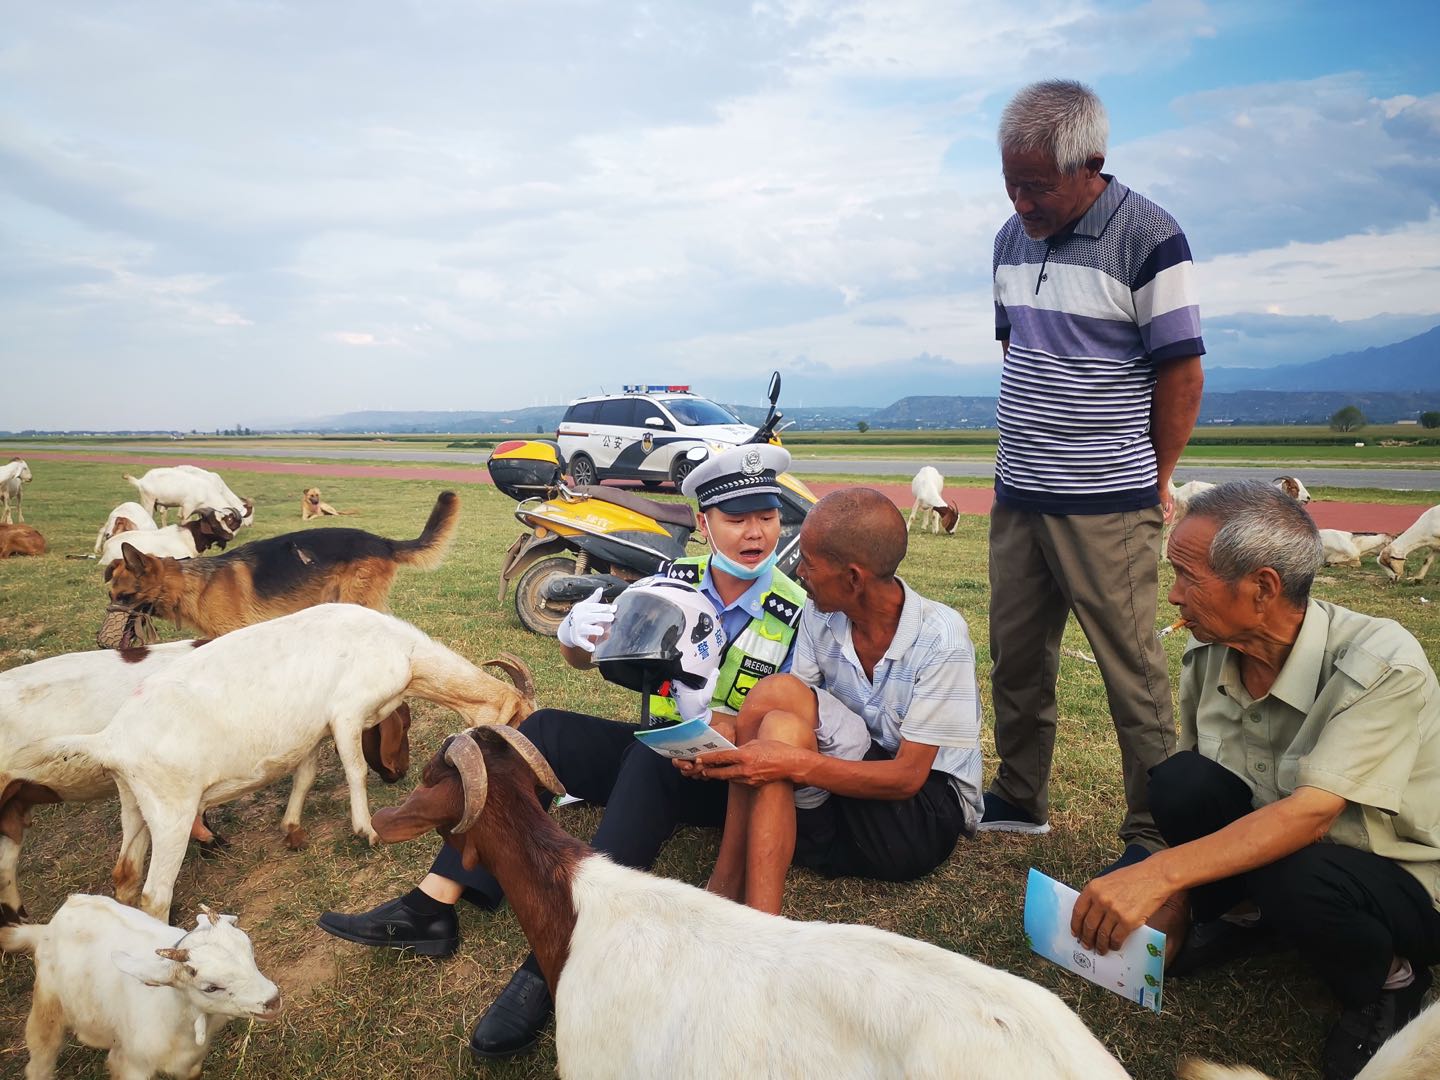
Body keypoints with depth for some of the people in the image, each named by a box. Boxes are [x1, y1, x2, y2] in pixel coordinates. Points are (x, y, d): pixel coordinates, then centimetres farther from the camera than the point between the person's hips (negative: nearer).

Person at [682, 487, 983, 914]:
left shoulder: (940, 639, -20)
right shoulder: (820, 617, -4)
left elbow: (907, 776, -21)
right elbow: (788, 723, -4)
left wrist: (793, 762, -34)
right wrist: (719, 752, -24)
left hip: (927, 806, -5)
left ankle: (725, 894, -26)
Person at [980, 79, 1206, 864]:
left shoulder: (1148, 239, -10)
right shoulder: (1012, 238, 10)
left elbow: (1182, 371, -8)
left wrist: (1154, 486, -3)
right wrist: (1024, 454, 13)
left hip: (1106, 505, -6)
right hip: (1016, 497, 7)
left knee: (1132, 670, 2)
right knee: (1015, 658, 14)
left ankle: (1155, 836, 16)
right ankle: (1019, 799, 31)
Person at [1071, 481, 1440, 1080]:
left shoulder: (1382, 666, -28)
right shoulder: (1208, 657, -12)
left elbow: (1309, 815, -36)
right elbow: (1187, 796, -1)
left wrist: (1159, 873, -44)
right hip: (1275, 846, 5)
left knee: (1294, 878, -37)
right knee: (1178, 779, -24)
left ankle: (1387, 981, -2)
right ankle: (1237, 916, 7)